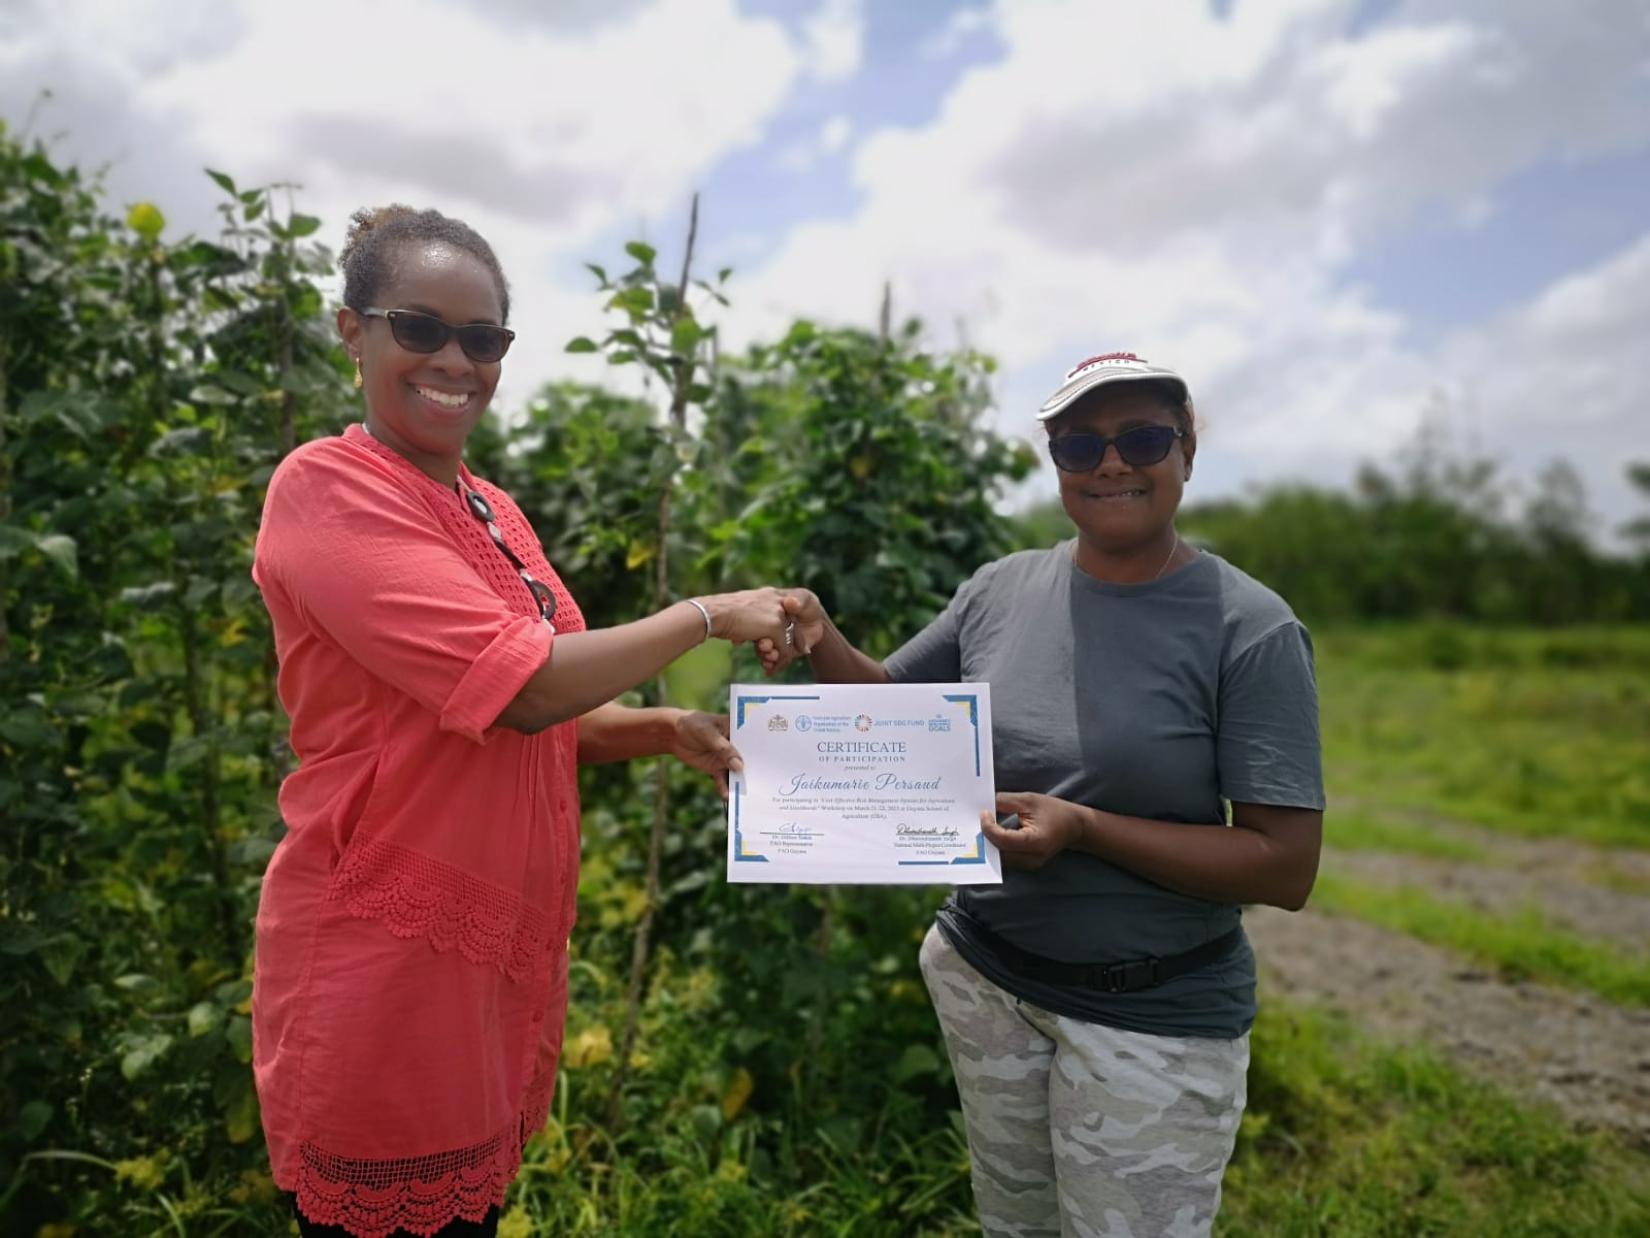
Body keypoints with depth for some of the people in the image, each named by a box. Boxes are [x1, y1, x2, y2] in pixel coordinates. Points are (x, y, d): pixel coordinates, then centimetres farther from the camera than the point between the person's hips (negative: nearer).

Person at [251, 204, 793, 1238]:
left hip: (505, 947, 7)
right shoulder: (326, 487, -16)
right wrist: (705, 615, -14)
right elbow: (524, 687, -25)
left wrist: (663, 730, -4)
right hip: (385, 957, -7)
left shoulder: (492, 511, 8)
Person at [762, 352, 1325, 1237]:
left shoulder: (1250, 630, -15)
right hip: (980, 976, 4)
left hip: (1150, 1021, -4)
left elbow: (1286, 867, -17)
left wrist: (1086, 828, -27)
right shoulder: (1002, 588, -4)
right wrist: (818, 640, -14)